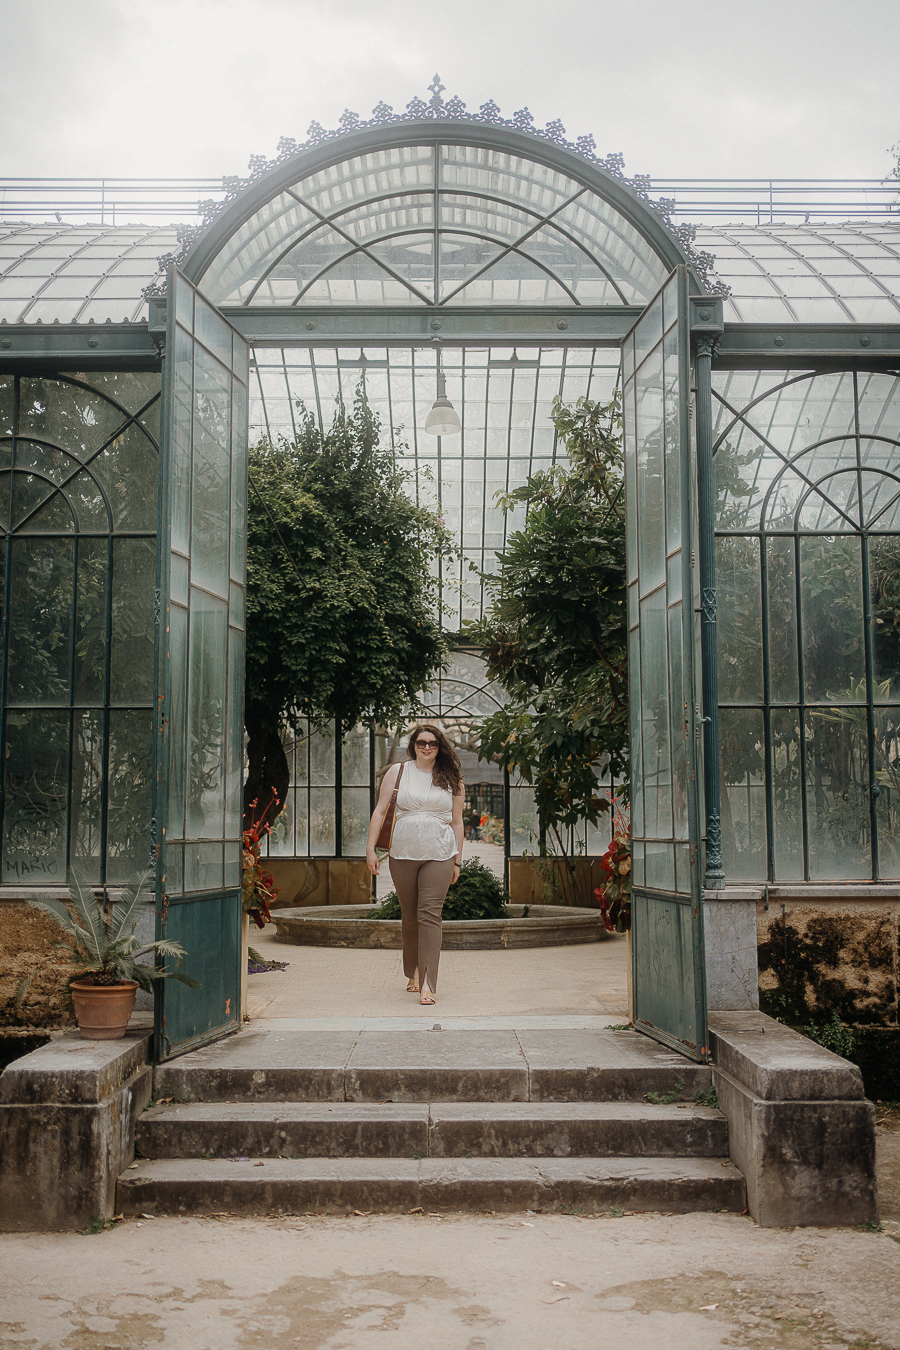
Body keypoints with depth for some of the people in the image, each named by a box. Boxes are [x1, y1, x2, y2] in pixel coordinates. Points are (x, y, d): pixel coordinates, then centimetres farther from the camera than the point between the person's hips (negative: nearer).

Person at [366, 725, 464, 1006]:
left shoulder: (451, 779, 8)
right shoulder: (398, 772, 6)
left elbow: (457, 822, 11)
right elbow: (380, 811, 5)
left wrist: (457, 861, 9)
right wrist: (370, 848, -2)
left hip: (439, 855, -1)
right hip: (403, 854, 1)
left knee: (430, 915, -11)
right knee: (410, 916, 7)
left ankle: (427, 983, -12)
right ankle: (414, 972, 28)